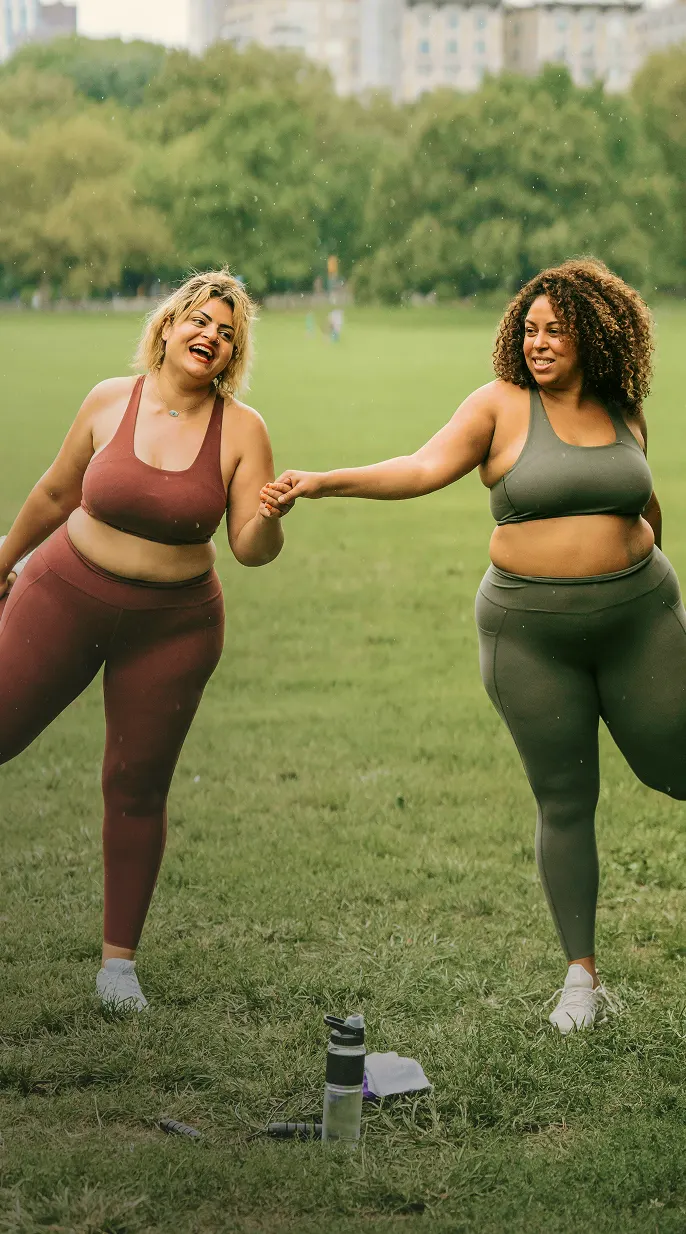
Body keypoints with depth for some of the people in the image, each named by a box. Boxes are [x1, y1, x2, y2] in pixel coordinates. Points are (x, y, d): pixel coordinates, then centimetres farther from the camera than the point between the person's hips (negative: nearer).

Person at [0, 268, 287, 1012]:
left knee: (137, 787, 5)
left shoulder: (242, 429, -8)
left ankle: (119, 961, 19)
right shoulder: (110, 401, -5)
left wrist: (269, 515, -31)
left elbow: (252, 551, -9)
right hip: (67, 595, 1)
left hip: (173, 624, -1)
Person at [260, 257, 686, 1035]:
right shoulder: (502, 406, -6)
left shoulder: (623, 414, 4)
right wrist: (322, 482, -30)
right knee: (564, 803, 4)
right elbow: (424, 468, -19)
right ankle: (581, 976, 15)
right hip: (532, 630, -2)